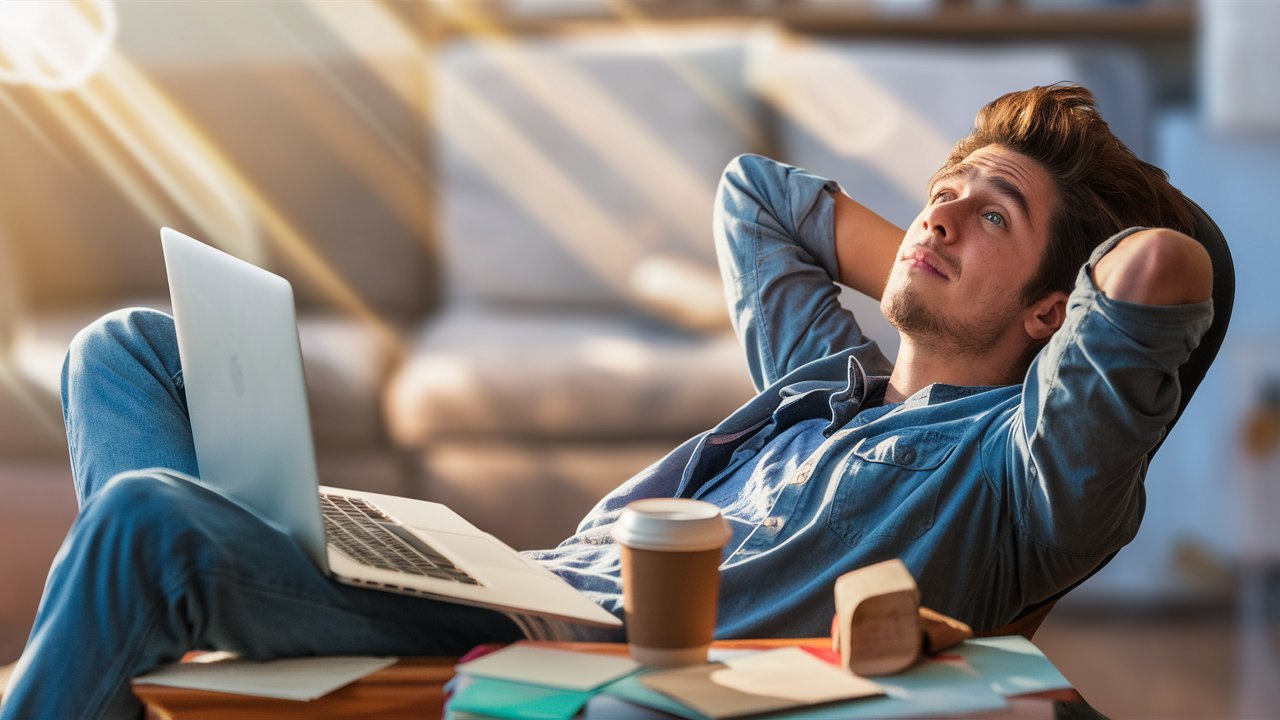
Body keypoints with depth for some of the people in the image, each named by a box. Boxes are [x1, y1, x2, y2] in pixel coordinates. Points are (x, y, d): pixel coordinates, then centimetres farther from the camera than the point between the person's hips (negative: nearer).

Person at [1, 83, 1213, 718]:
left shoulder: (1020, 461, 1)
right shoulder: (829, 374, 26)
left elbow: (1164, 263, -17)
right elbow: (752, 189, 43)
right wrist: (925, 280, 32)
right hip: (514, 595, 9)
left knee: (142, 519, -30)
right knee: (131, 352, 11)